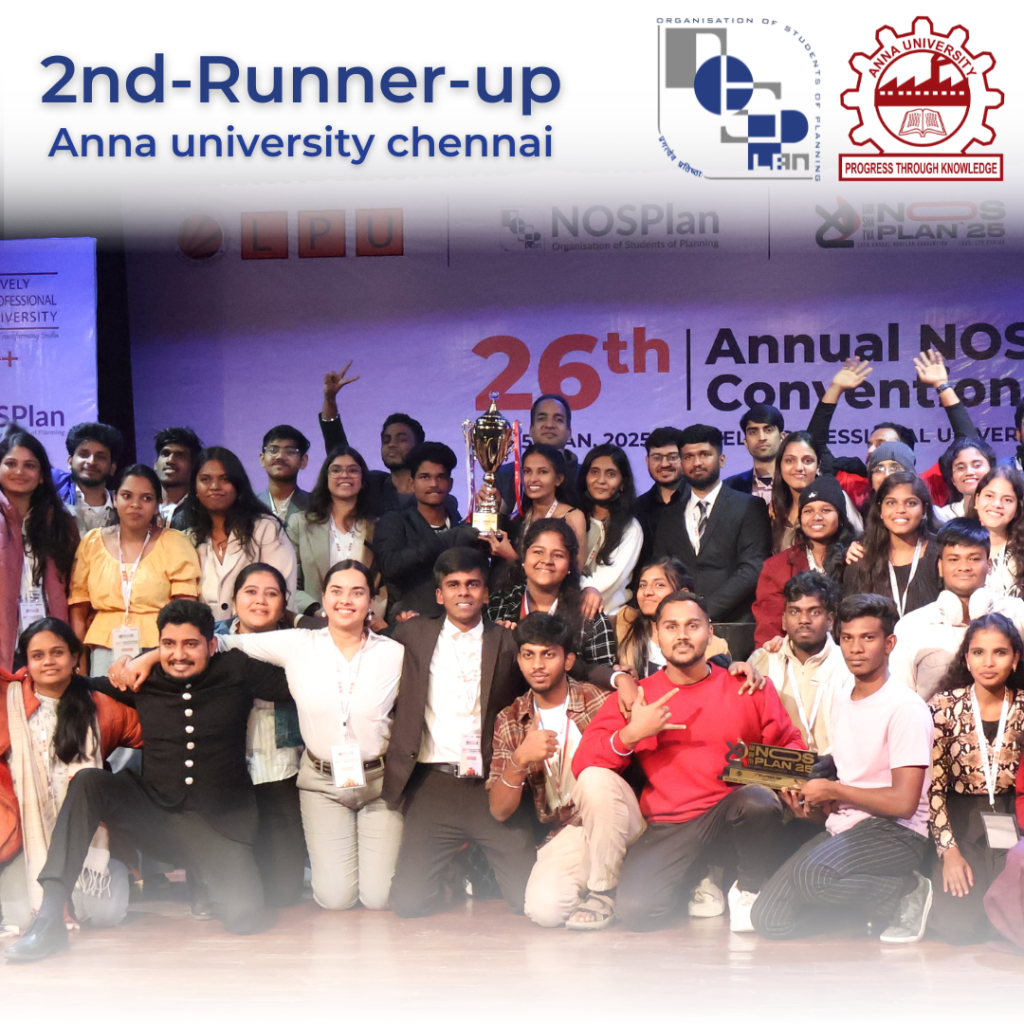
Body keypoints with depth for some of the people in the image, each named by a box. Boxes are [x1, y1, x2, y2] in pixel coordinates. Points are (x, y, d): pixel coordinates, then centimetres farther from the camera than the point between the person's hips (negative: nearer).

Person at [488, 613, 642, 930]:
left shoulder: (597, 701, -5)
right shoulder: (509, 722, 3)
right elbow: (499, 811, -3)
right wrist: (520, 759, -21)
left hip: (616, 820, -1)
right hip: (567, 832, 2)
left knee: (594, 776, -33)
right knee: (543, 910, -27)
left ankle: (602, 892, -15)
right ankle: (590, 875, 7)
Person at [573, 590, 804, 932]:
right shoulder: (635, 697, 6)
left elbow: (789, 744, 10)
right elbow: (582, 766, 0)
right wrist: (631, 735, -15)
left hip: (734, 808, 0)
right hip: (670, 825, 0)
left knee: (760, 801, -36)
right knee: (636, 911, -23)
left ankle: (749, 890, -4)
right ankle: (698, 880, 12)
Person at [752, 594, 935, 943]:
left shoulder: (905, 709, -13)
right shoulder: (842, 699, 13)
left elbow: (904, 802, -19)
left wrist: (831, 790, -10)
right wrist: (815, 808, -1)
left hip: (896, 832, -7)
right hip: (843, 828, 8)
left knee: (812, 875, -36)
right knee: (769, 920, -7)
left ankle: (905, 892, -8)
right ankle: (868, 907, 11)